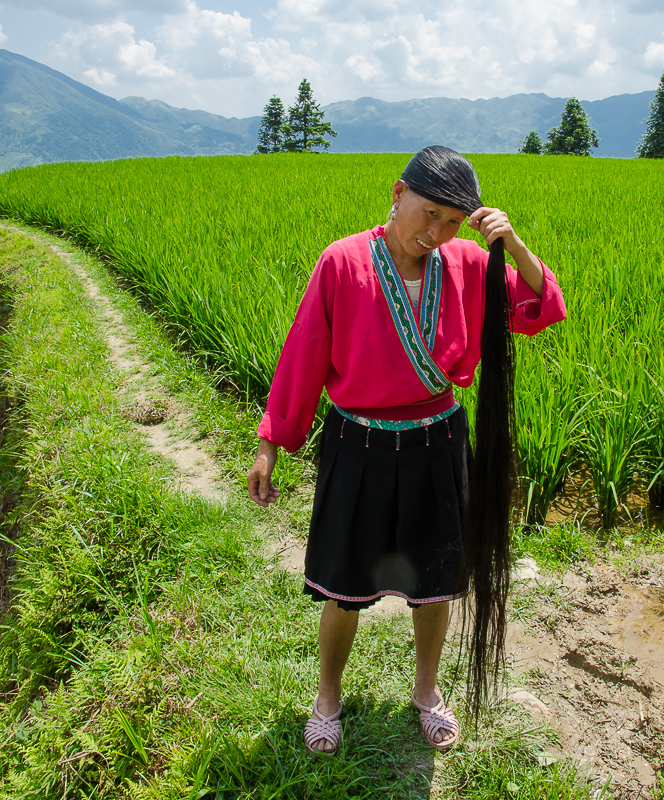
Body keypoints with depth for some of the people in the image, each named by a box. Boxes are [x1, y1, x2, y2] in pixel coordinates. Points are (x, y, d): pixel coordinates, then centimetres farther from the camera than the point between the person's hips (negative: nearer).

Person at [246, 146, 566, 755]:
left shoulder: (464, 264, -5)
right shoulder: (343, 263, -13)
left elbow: (541, 310, -2)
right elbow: (303, 355, -8)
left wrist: (513, 242, -18)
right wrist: (270, 446, -4)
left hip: (437, 448, 3)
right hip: (360, 450, -2)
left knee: (436, 580, 18)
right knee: (345, 588, 12)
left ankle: (427, 689, 46)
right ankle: (328, 694, 40)